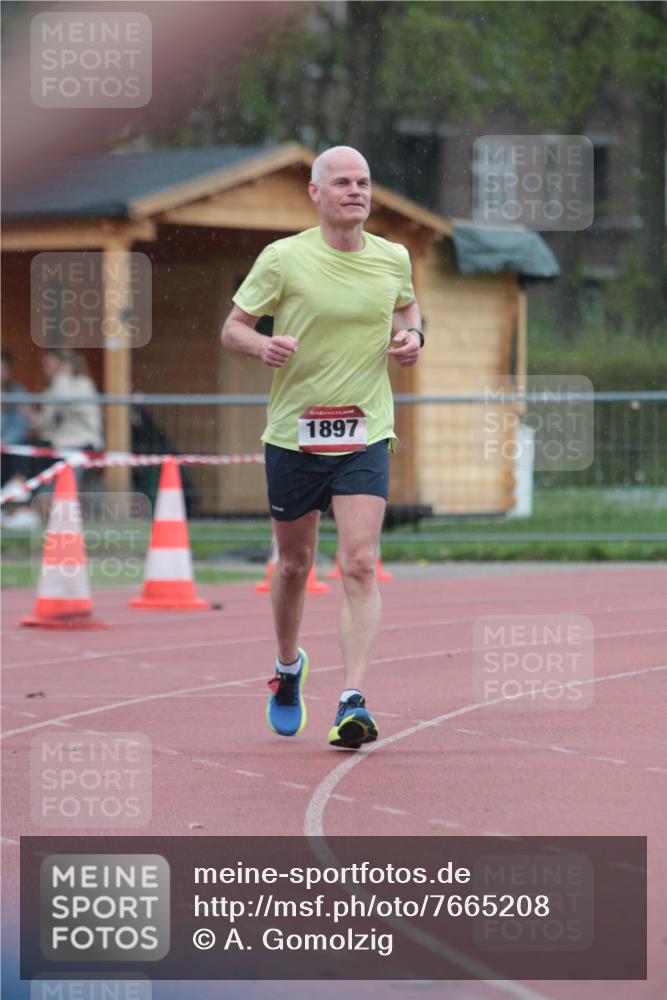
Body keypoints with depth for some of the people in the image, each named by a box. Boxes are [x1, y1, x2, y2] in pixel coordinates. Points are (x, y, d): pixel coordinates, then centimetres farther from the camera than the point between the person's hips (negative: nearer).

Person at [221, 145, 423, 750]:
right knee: (294, 565, 13)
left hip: (365, 435, 1)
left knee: (361, 566, -14)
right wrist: (261, 345, -23)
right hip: (294, 433, -1)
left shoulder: (393, 258, 3)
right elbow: (233, 327, -1)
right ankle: (288, 668, 41)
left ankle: (353, 703, -18)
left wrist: (411, 335, 3)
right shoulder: (284, 258, -7)